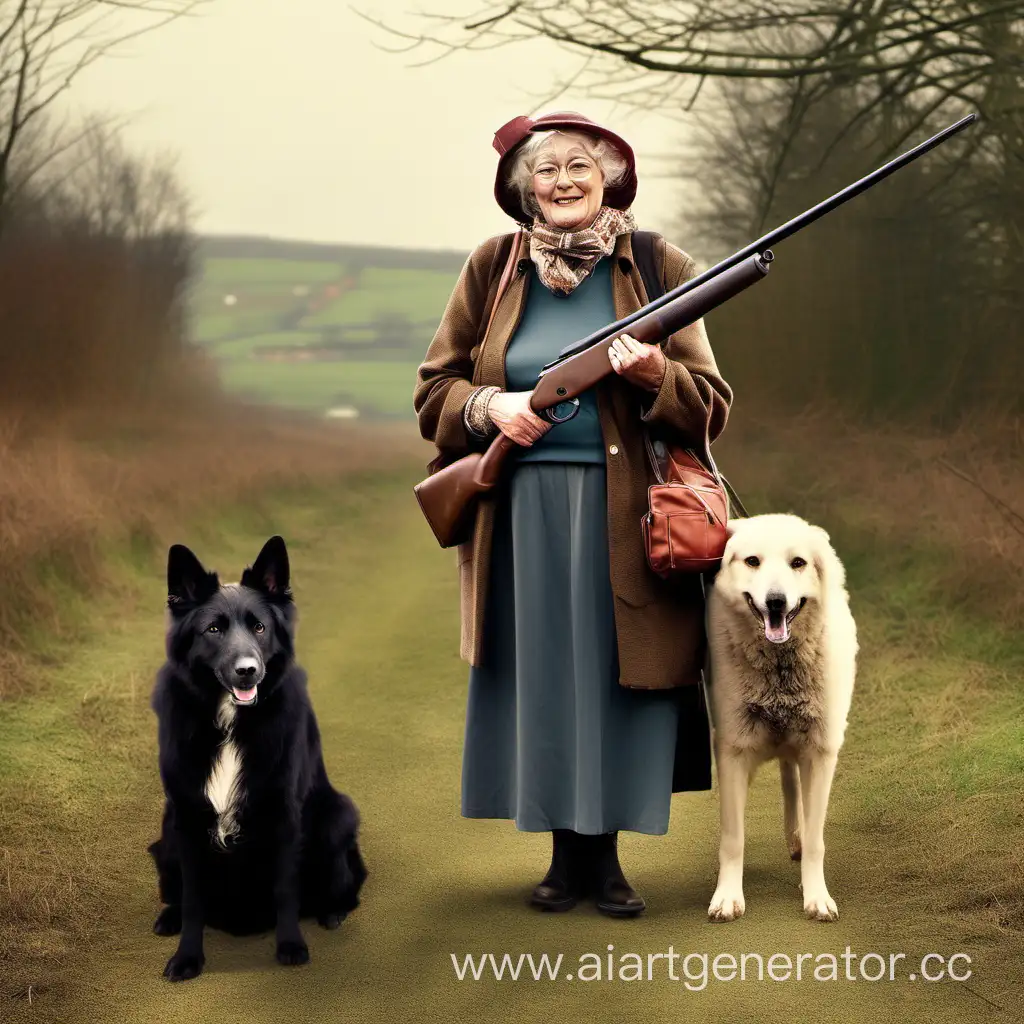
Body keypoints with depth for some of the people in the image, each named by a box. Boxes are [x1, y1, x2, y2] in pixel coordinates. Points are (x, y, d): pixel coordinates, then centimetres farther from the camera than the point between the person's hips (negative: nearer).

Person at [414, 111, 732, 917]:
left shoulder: (658, 270, 3)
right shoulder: (492, 270, 7)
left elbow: (711, 407, 2)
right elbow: (433, 390, 10)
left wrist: (654, 378, -18)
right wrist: (487, 407, -10)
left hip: (623, 516, -1)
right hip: (522, 516, 1)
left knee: (615, 675, 2)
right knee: (542, 678, 5)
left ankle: (604, 855, 16)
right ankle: (566, 855, 18)